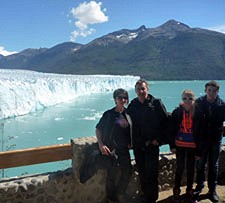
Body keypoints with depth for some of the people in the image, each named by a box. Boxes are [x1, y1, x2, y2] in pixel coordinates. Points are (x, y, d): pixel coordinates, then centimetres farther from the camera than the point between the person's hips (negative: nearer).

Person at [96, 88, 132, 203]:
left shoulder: (128, 113, 3)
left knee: (128, 172, 10)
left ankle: (120, 194, 34)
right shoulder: (109, 114, -10)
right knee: (112, 174, 0)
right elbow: (98, 129, -5)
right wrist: (101, 145, -14)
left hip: (124, 149, 5)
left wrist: (130, 143, 7)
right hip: (111, 150, -5)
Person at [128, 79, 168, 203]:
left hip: (152, 144, -4)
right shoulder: (132, 105, 7)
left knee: (151, 172, -3)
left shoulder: (156, 103, -3)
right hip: (138, 145, 4)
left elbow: (165, 122, -3)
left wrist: (158, 139, -9)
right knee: (141, 172, 12)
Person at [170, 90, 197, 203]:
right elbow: (172, 130, -2)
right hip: (180, 145, 0)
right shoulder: (177, 112, -6)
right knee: (180, 168, 8)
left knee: (191, 169, 12)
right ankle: (176, 191, 25)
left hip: (193, 146, 1)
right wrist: (172, 146, -4)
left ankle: (189, 191, 30)